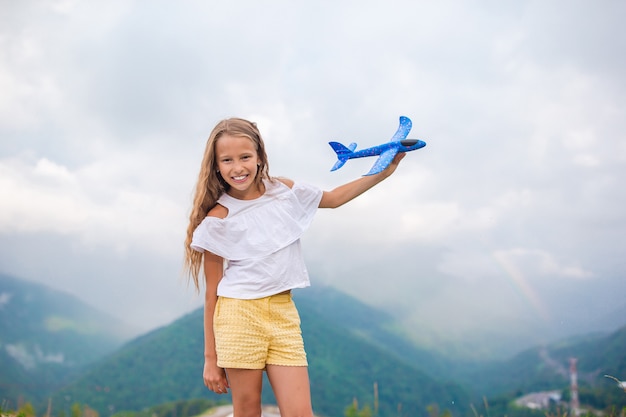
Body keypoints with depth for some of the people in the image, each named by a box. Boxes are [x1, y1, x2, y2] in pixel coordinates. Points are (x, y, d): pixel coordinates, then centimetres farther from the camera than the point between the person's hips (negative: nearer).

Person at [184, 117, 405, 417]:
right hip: (239, 314, -3)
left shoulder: (282, 190, 6)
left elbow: (332, 199, 24)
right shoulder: (218, 218, -5)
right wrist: (210, 357, -4)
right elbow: (212, 291, -4)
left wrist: (383, 172, 16)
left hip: (283, 314, 3)